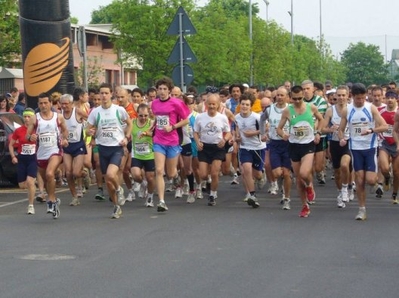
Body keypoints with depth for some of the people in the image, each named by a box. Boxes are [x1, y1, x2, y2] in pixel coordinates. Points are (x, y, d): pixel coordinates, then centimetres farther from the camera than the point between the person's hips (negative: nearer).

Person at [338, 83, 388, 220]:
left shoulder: (371, 108, -5)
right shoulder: (346, 110, 1)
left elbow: (384, 126, -9)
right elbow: (341, 129, 8)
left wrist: (371, 130, -27)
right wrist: (342, 138, -14)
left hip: (370, 147, -2)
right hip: (356, 148, 2)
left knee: (370, 180, -9)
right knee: (359, 181, 1)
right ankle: (362, 209, 11)